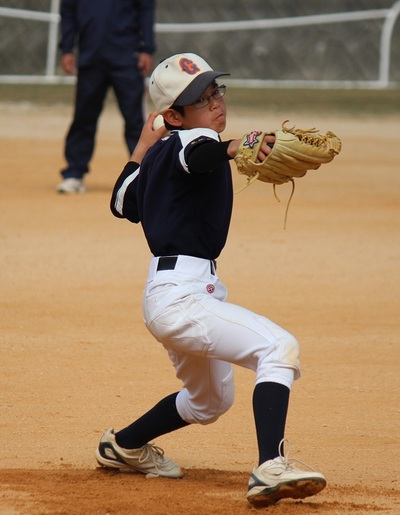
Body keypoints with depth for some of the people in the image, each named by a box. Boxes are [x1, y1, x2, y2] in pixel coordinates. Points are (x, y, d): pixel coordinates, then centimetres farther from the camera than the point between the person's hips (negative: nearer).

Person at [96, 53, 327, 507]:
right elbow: (198, 153, -37)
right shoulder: (186, 141, -11)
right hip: (179, 295, -10)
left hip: (173, 293, 10)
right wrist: (235, 147, -56)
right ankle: (270, 468, -41)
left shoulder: (158, 154, 14)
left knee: (210, 400, 31)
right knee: (278, 347, -27)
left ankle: (124, 446, 47)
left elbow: (123, 203, 28)